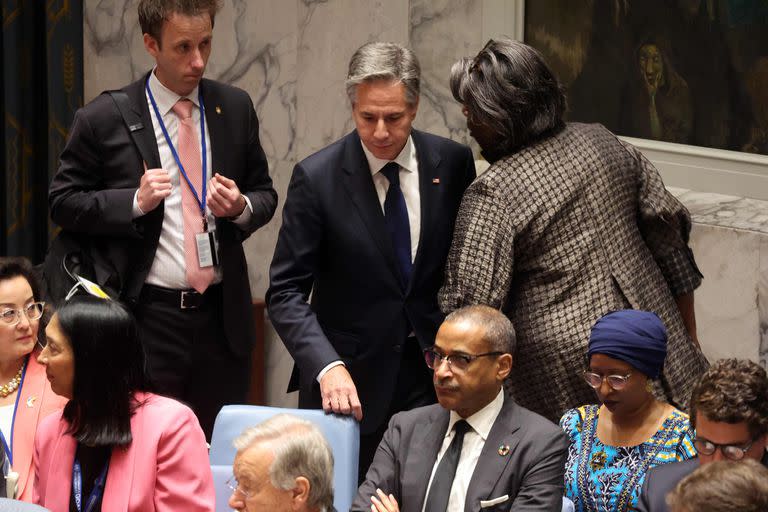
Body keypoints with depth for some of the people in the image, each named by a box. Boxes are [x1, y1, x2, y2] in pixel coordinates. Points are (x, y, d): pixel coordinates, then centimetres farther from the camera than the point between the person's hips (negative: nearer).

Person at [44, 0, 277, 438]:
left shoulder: (235, 109, 8)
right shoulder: (105, 119, -3)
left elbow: (265, 194, 16)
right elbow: (63, 203, 1)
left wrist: (241, 207, -7)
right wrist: (135, 202, -14)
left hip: (223, 315, 3)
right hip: (146, 316, -3)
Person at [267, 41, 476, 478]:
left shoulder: (453, 163, -1)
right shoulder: (317, 178, -9)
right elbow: (286, 293, -10)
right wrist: (327, 367, -24)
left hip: (435, 372, 2)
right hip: (350, 378, -2)